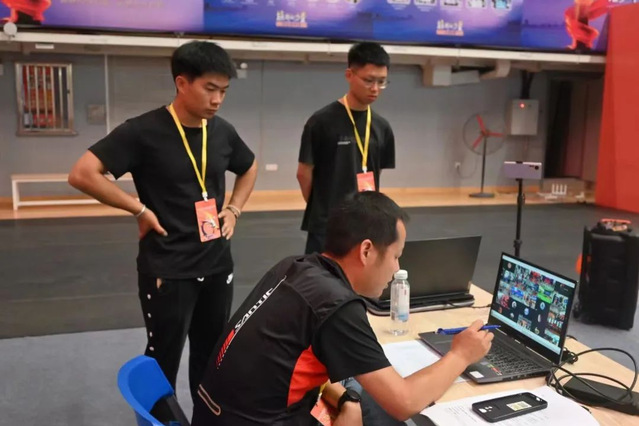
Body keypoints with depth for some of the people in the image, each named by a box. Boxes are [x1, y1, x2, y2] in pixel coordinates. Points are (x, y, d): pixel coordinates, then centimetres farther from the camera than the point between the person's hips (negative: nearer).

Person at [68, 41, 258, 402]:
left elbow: (249, 169, 21)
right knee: (163, 360, 10)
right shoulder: (144, 131, -15)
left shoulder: (222, 131, 2)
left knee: (212, 356, 19)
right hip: (166, 270, -5)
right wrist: (141, 210, -16)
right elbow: (83, 174, -17)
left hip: (217, 265, 6)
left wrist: (234, 209, 7)